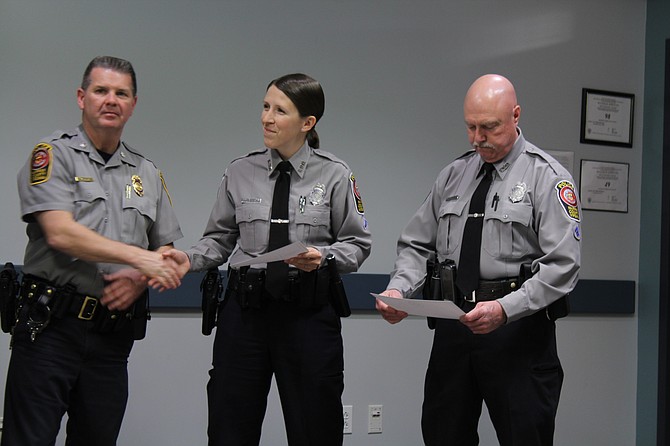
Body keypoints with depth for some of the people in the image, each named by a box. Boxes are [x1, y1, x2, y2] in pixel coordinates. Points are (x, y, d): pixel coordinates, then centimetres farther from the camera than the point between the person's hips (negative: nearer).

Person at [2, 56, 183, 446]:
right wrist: (139, 257, -18)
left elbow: (165, 250, 18)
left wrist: (140, 278, -5)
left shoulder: (147, 174, 15)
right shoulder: (54, 155, 0)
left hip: (115, 334, 5)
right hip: (52, 326, -5)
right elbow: (61, 234, -14)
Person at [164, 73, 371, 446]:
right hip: (245, 307, 2)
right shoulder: (240, 173, 6)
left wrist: (322, 258, -17)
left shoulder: (335, 176, -1)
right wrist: (189, 259, -9)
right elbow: (220, 239, 10)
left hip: (308, 312, -2)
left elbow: (358, 244, 1)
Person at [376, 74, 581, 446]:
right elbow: (417, 244, 14)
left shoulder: (547, 178, -3)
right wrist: (398, 289, -7)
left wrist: (504, 309, -24)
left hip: (518, 329, -5)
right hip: (453, 325, 5)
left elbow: (562, 265, -12)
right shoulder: (453, 175, 13)